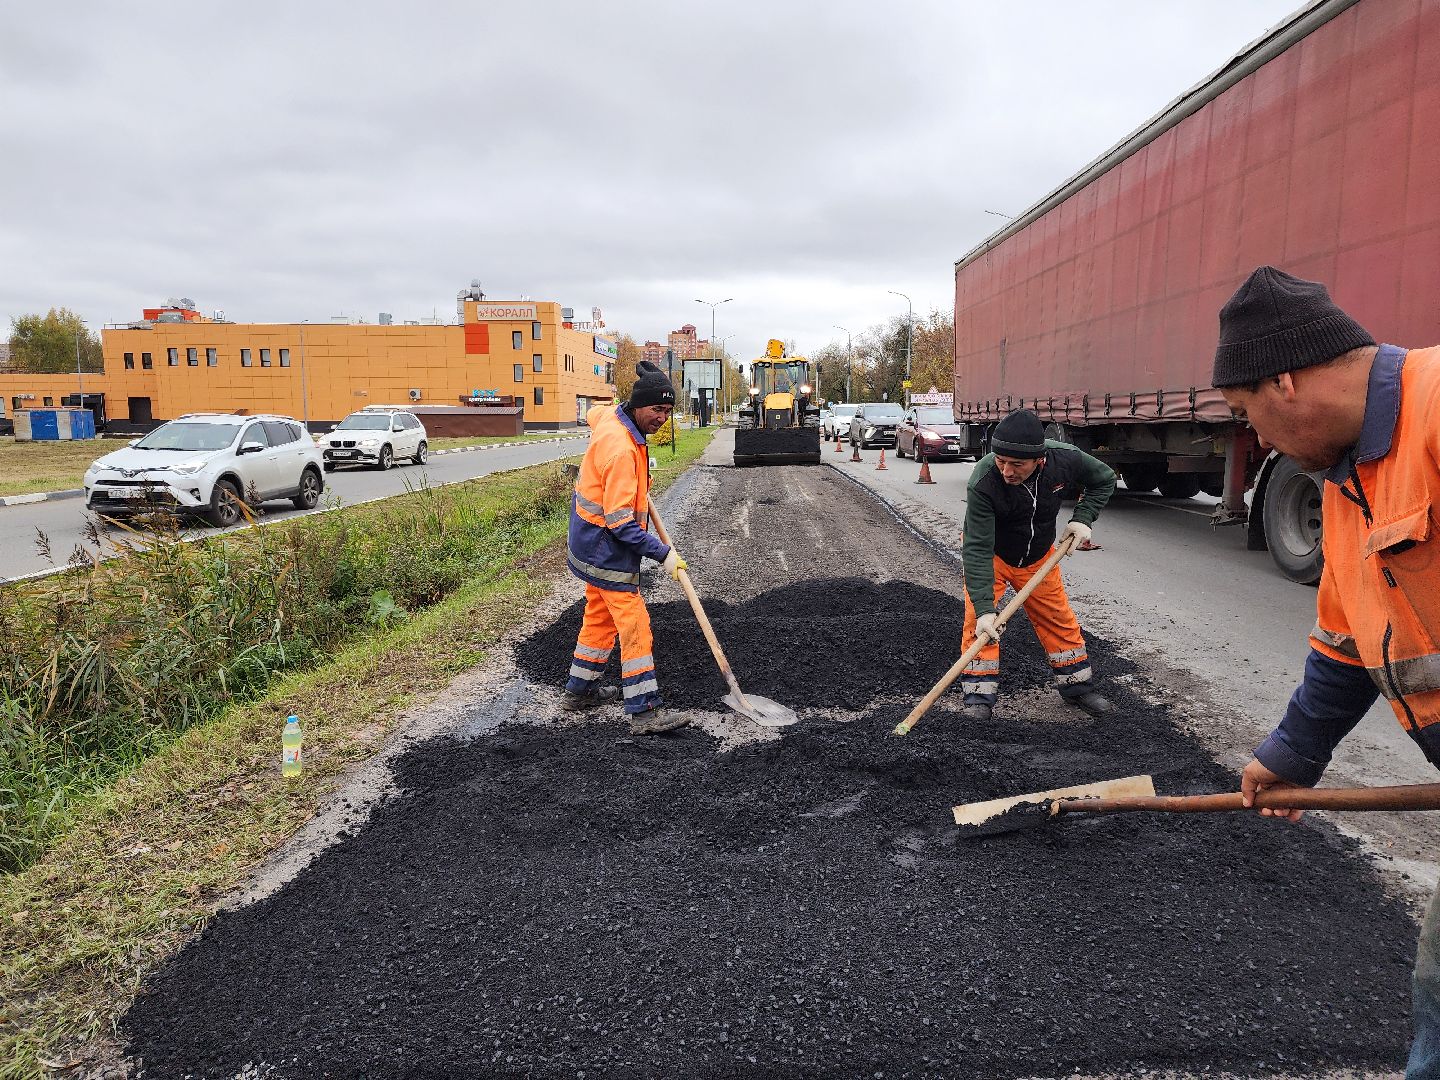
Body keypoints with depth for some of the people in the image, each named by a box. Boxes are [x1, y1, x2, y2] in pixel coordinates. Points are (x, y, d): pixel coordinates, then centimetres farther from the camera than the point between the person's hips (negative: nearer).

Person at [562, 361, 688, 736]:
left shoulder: (609, 417, 1)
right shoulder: (622, 450, -29)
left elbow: (593, 413, 31)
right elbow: (620, 522, -29)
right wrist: (662, 553, -23)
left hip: (595, 545, 10)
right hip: (606, 549, -10)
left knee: (600, 616, 20)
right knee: (634, 626, -7)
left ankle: (580, 690, 33)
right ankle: (645, 711, -4)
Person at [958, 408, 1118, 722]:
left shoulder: (1065, 458, -27)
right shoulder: (982, 482, -38)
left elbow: (1104, 479, -3)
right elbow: (977, 550, -38)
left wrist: (1082, 519, -17)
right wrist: (984, 608, -45)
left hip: (1038, 556, 4)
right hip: (990, 554, -3)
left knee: (1059, 619, 11)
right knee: (978, 621, -15)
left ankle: (1076, 685, 30)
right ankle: (979, 696, -3)